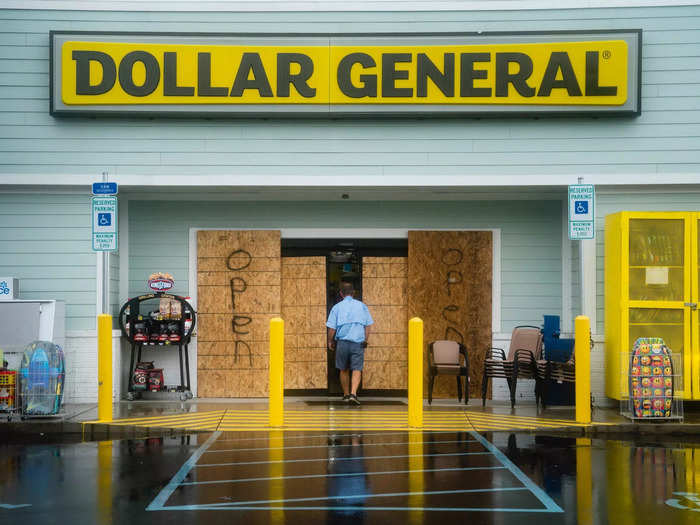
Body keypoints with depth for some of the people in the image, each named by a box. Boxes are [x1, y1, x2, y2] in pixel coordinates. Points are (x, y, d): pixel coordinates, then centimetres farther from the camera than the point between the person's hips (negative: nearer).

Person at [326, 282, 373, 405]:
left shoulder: (337, 307, 2)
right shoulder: (362, 306, 6)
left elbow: (332, 328, -1)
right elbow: (367, 325, 5)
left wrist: (330, 341, 12)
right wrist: (366, 339, 15)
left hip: (342, 341, 0)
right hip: (358, 342, 0)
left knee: (344, 370, 15)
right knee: (357, 370, -1)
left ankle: (346, 394, 23)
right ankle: (353, 393, -19)